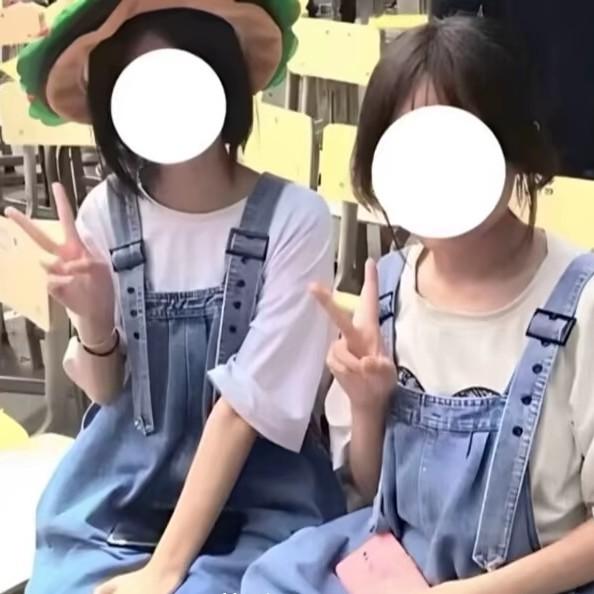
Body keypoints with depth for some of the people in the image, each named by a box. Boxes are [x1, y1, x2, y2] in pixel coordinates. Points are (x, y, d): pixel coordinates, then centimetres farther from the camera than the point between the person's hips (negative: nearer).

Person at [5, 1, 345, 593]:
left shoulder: (293, 218, -15)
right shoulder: (106, 212, -5)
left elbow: (248, 404, -14)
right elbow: (107, 393, 3)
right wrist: (93, 319, -18)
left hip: (257, 506, -2)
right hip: (115, 497, 3)